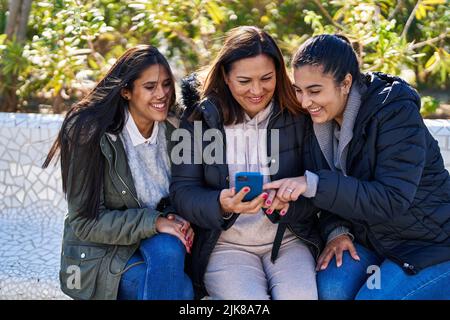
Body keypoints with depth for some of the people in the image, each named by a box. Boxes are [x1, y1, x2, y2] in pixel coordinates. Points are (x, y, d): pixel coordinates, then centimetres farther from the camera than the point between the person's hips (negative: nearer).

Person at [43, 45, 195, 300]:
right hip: (99, 254, -5)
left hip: (155, 242, 5)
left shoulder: (172, 131, 0)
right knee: (184, 290, -28)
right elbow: (85, 221, -16)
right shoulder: (92, 135, -16)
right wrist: (154, 222, -25)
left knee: (169, 248, -31)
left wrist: (179, 220, -12)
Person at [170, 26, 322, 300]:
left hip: (288, 240, 1)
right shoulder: (199, 118, -2)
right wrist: (221, 205, -25)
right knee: (251, 299, -29)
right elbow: (182, 190, -4)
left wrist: (289, 202, -23)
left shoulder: (297, 116, 0)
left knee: (299, 295, -28)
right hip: (226, 245, -1)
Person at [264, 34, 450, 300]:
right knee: (330, 288, -21)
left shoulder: (397, 112, -22)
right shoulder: (321, 119, -2)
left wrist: (314, 183, -35)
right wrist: (338, 230, -10)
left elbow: (391, 200, -30)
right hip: (371, 236, 5)